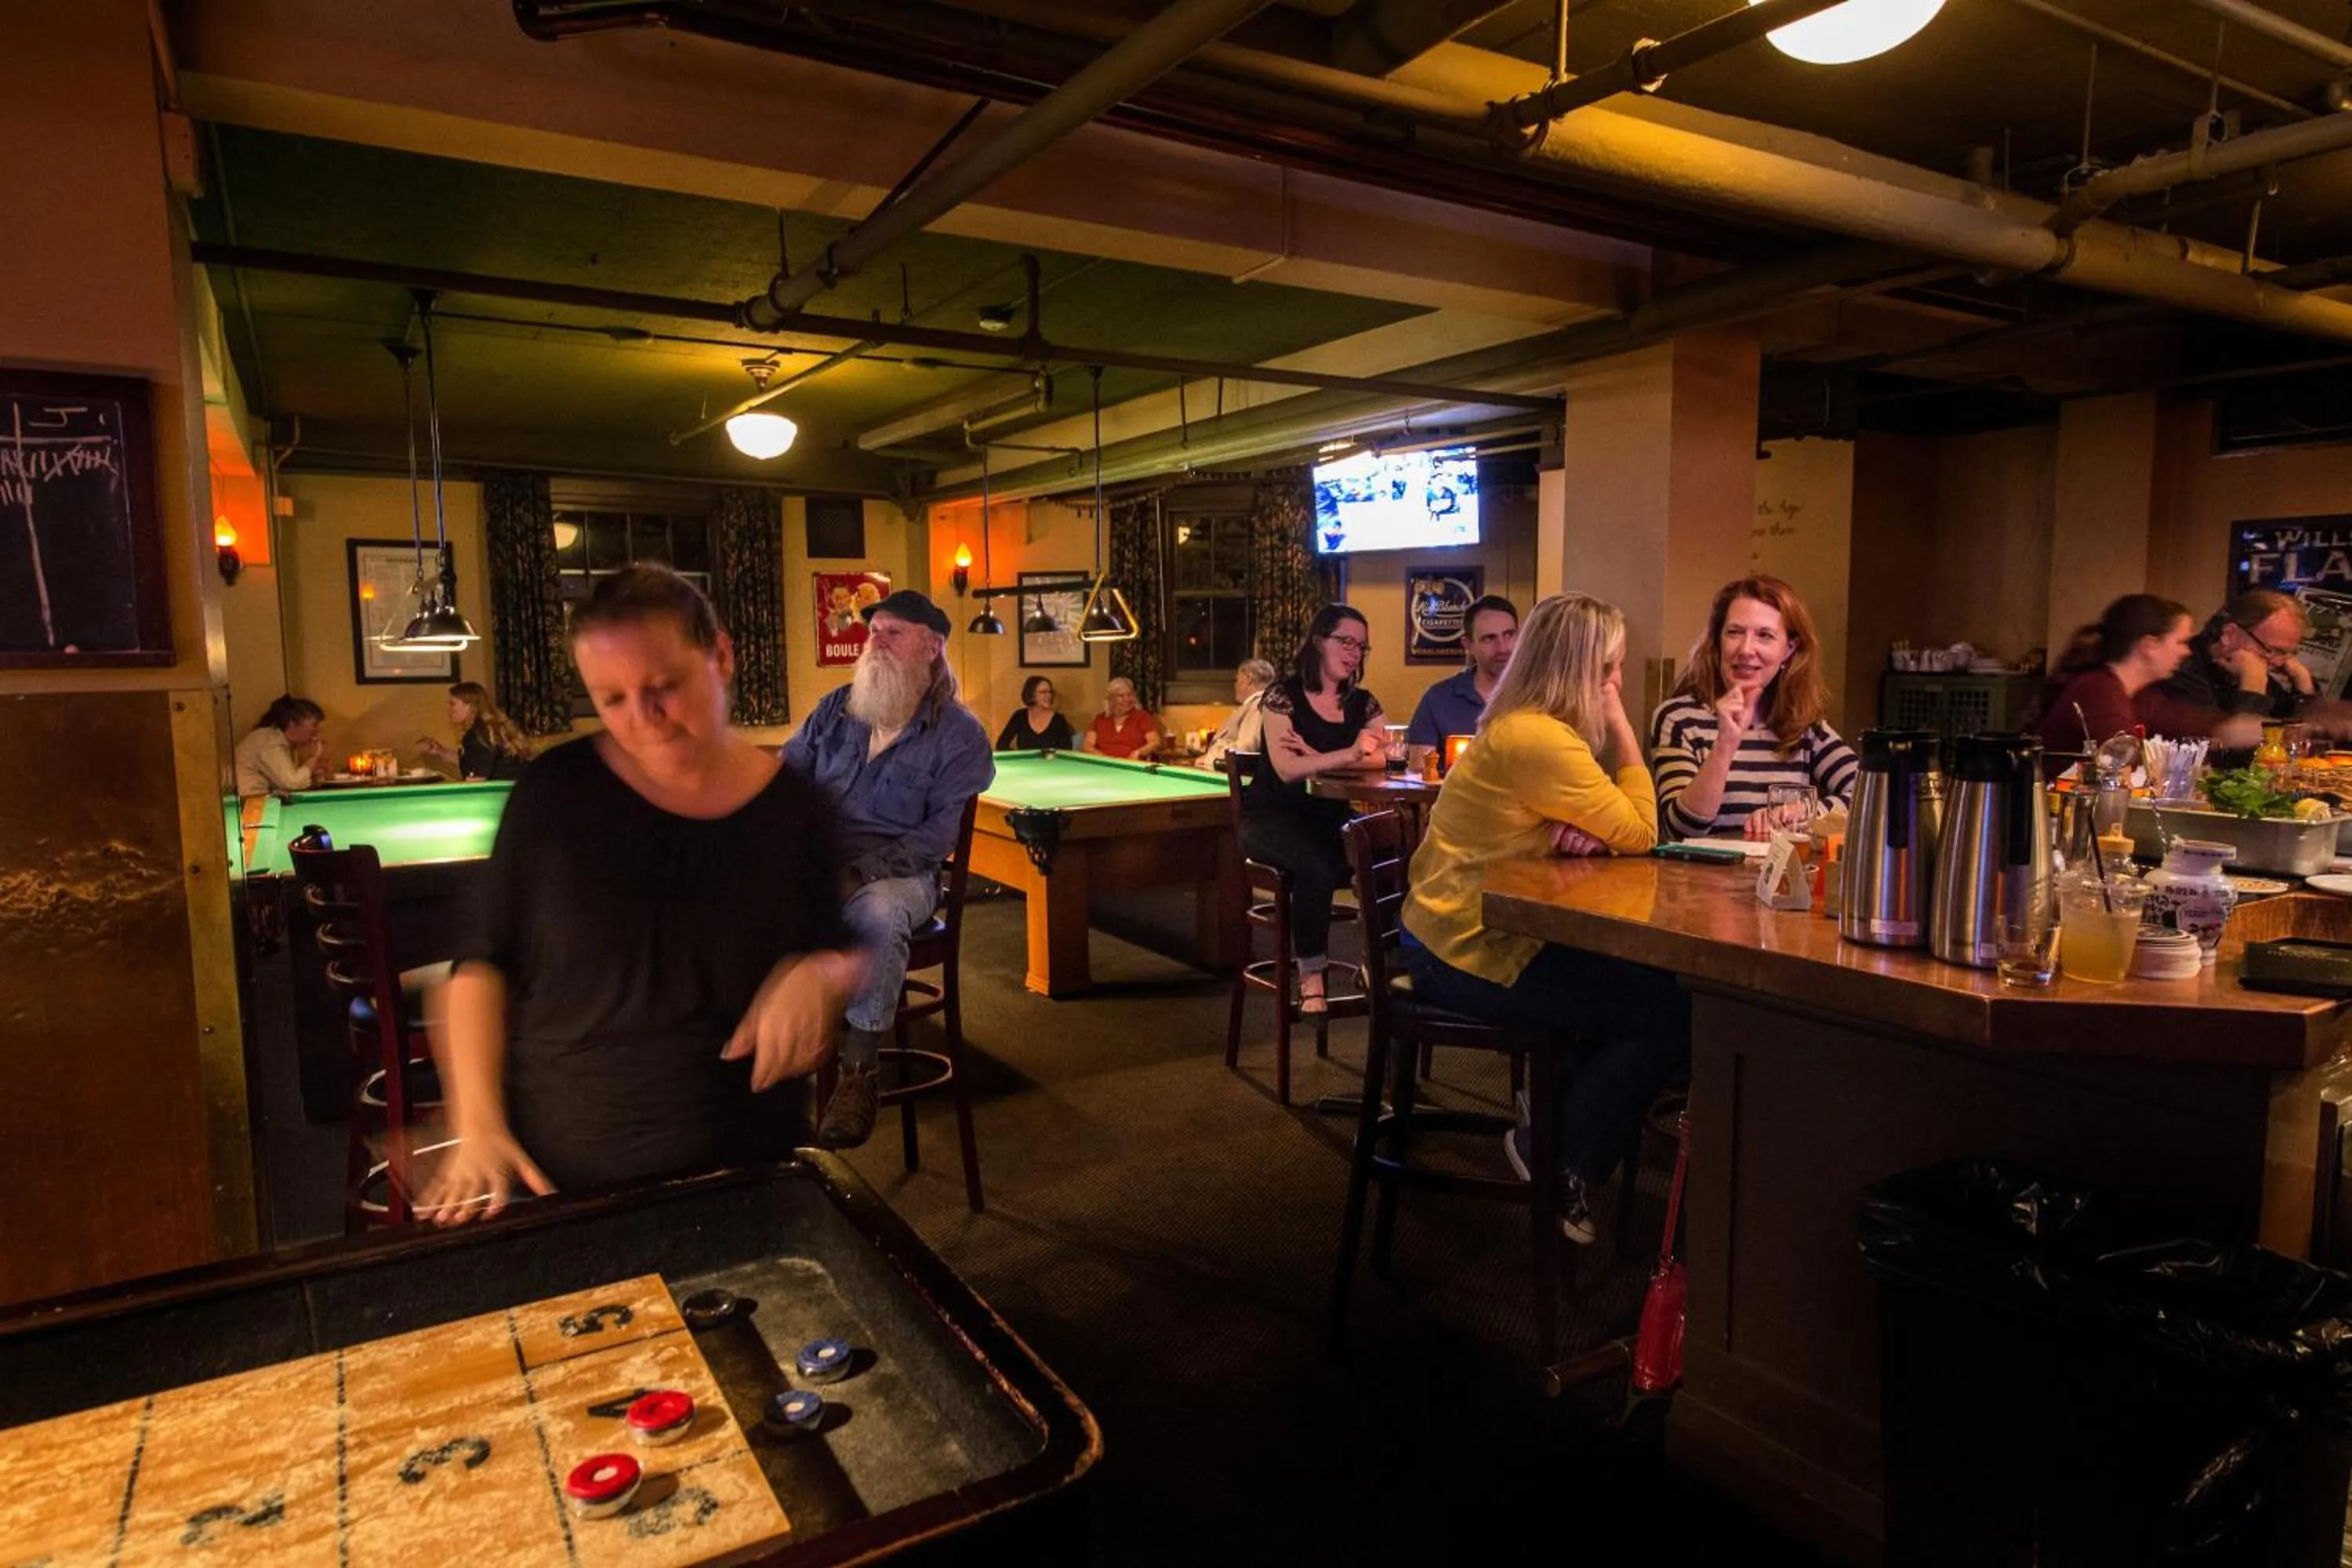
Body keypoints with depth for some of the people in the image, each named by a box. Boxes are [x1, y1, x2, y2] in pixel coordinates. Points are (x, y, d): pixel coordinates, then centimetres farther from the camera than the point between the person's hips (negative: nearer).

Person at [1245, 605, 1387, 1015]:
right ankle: (1311, 978, -18)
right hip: (1273, 819, -5)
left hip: (1329, 818, 5)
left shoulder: (1362, 703, 10)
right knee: (1316, 869, -35)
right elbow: (1287, 769, -19)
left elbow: (1381, 759, -8)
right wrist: (1349, 754, -27)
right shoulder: (1284, 695, -6)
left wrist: (1315, 757, -17)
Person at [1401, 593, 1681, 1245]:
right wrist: (1621, 727, -9)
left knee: (1656, 979, 11)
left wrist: (1585, 833, -15)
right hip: (1468, 956, -10)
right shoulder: (1538, 739, -22)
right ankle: (1560, 1160, 10)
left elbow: (1618, 829, 8)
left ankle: (1557, 1119, 21)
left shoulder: (1527, 727, 10)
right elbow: (1640, 833, -14)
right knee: (1669, 1011, -7)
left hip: (1481, 935, 10)